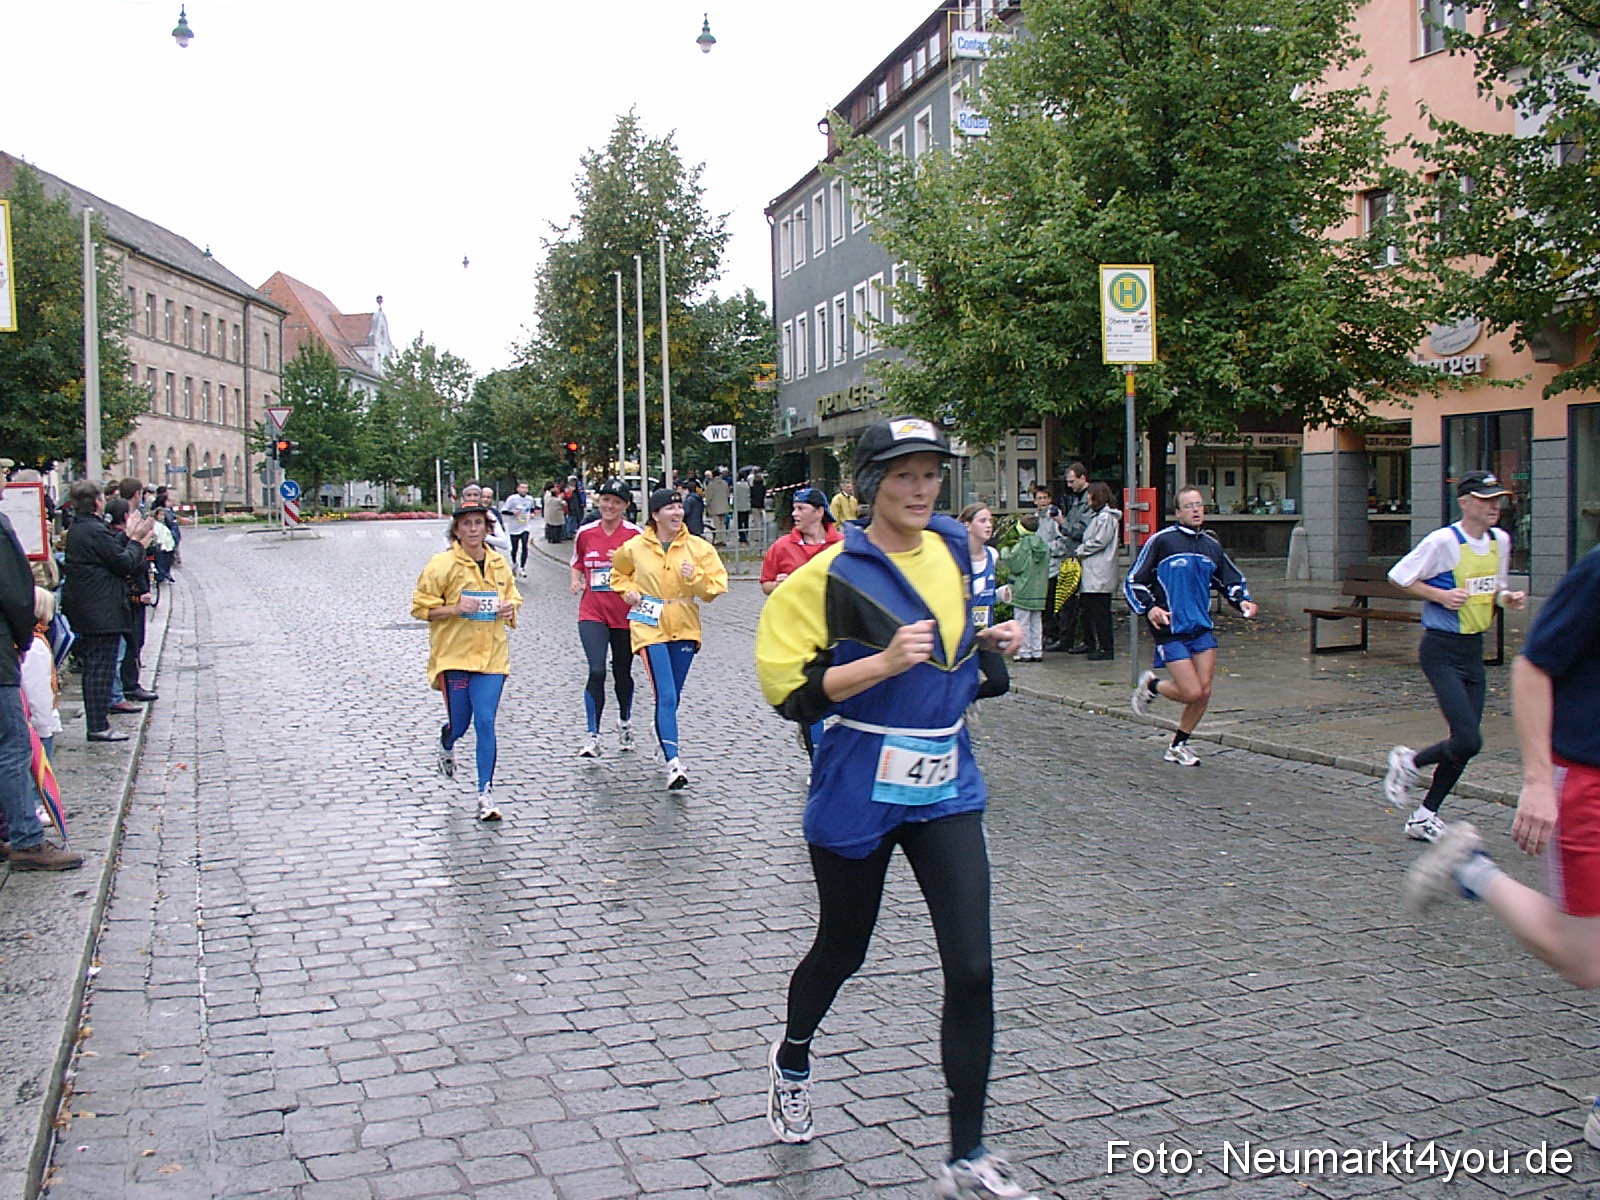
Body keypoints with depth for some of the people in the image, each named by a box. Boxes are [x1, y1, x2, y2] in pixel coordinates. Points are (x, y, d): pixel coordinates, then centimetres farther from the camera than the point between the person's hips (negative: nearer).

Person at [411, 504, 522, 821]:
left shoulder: (499, 563, 7)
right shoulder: (442, 564, -6)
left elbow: (513, 596, 23)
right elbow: (420, 607, -5)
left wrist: (510, 608, 0)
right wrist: (455, 608, -19)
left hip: (491, 655, 2)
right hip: (454, 655, -2)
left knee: (485, 723, -7)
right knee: (459, 724, 6)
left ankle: (486, 795, -1)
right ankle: (446, 743, 46)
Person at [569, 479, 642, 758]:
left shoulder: (634, 534, -4)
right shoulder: (585, 533, 4)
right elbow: (577, 563, 21)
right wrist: (576, 581, 0)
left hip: (625, 614, 0)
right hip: (592, 613, 0)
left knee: (622, 673, 13)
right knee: (597, 671, -16)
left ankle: (625, 723, 40)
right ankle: (592, 736, -10)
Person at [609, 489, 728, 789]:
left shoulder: (698, 547, 1)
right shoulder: (635, 547, 0)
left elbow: (716, 587, 0)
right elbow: (619, 573, 20)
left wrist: (695, 577, -18)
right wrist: (628, 591, 2)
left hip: (684, 627, 3)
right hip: (650, 627, -3)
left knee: (673, 696, 14)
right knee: (666, 696, -14)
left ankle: (663, 731, 43)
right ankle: (673, 762, -17)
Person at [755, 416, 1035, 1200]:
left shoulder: (952, 548, 5)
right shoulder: (834, 574, -14)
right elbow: (790, 690, -18)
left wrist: (986, 642, 3)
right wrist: (884, 663, -28)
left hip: (947, 788, 4)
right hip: (858, 793, -4)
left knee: (972, 969, -4)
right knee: (841, 951, 15)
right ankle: (791, 1060, 48)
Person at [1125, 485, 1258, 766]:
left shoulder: (1211, 545, 11)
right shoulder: (1161, 541, -6)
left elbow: (1232, 579, 25)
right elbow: (1133, 582, -4)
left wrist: (1243, 601, 5)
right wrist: (1149, 608, -20)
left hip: (1202, 629, 5)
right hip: (1170, 630, -5)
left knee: (1204, 692, 0)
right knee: (1192, 693, -12)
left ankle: (1178, 746, 21)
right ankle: (1151, 686, 20)